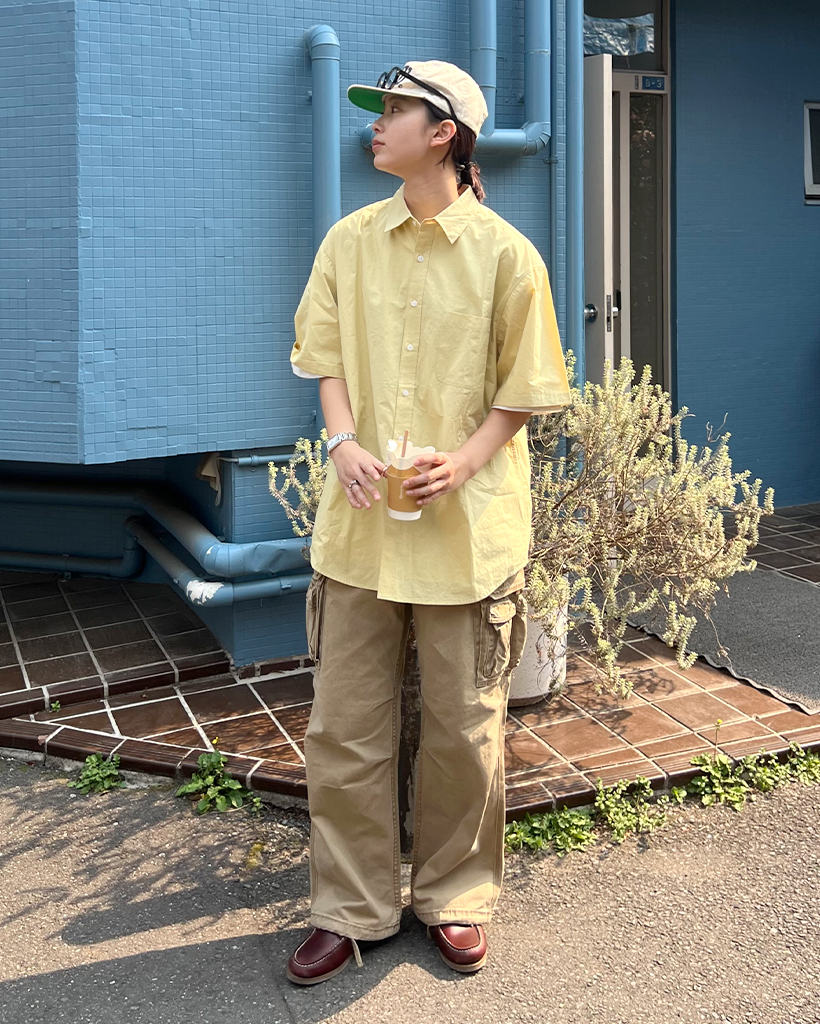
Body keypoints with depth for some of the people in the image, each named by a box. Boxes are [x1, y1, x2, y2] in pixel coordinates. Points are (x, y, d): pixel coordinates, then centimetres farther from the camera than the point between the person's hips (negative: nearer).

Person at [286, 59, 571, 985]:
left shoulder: (506, 254, -3)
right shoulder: (350, 240, 7)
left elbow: (523, 393, 0)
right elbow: (327, 360, 8)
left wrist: (463, 461, -17)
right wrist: (343, 441, -11)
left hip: (467, 526, -3)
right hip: (361, 521, 3)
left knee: (463, 731, 8)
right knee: (343, 726, 7)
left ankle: (455, 899, 30)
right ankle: (350, 908, 24)